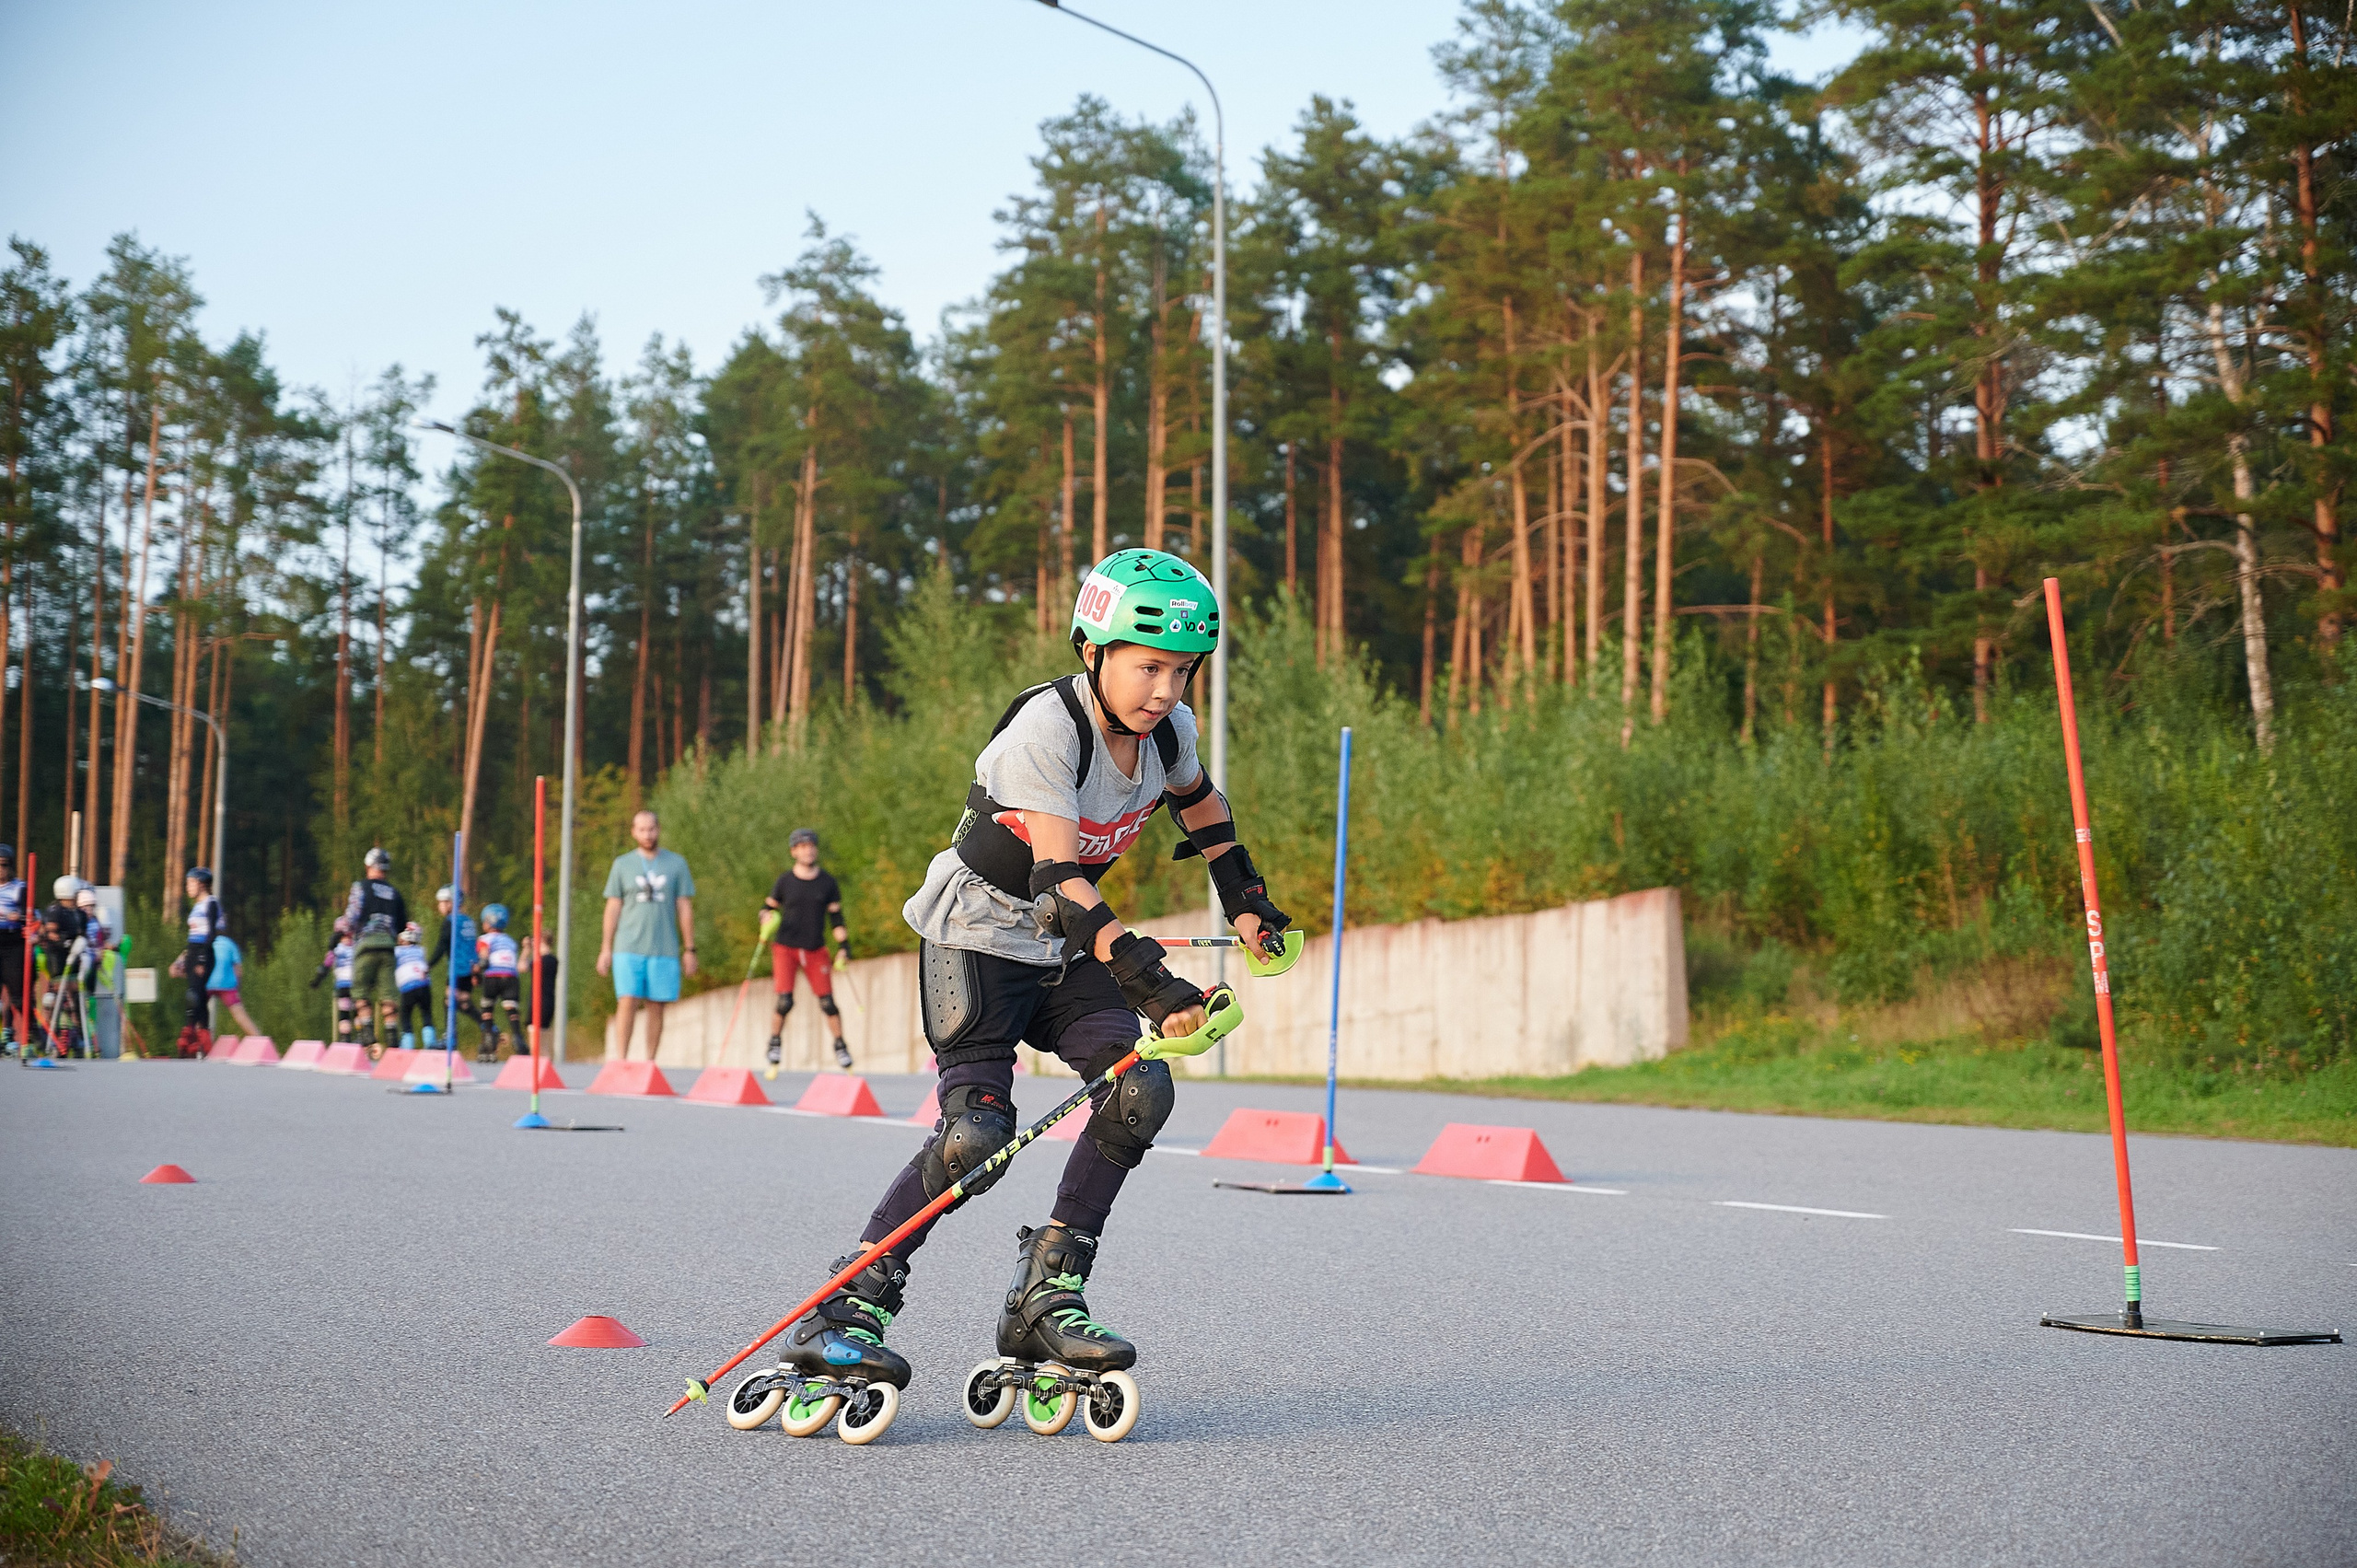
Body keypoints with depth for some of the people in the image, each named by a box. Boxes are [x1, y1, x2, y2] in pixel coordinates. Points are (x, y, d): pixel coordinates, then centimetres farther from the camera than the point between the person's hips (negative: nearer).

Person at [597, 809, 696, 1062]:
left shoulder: (676, 864, 8)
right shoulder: (622, 864, 8)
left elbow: (684, 908, 8)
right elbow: (613, 908, 9)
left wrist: (689, 950, 5)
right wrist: (605, 948, 4)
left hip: (664, 949, 1)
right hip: (628, 949, -1)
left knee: (656, 1007, 2)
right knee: (627, 1003, -11)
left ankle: (650, 1062, 8)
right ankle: (623, 1059, -8)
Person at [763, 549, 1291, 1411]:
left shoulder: (1168, 729, -4)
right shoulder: (1045, 729, -26)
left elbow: (1196, 800, 21)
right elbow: (1061, 878, -35)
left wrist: (1243, 897, 21)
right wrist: (1146, 978, -44)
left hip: (1064, 950, 7)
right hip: (975, 935, -7)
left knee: (1141, 1090, -15)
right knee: (976, 1130, -21)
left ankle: (1047, 1294, -5)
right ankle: (843, 1310, -9)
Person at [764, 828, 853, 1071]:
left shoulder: (827, 882, 4)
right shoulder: (785, 880, 0)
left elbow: (836, 917, 8)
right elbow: (768, 906, 9)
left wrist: (844, 946, 0)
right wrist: (767, 919, -14)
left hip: (816, 950, 1)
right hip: (785, 948, -1)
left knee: (827, 1002, -5)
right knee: (785, 1002, -13)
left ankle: (840, 1046, 13)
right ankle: (775, 1042, 11)